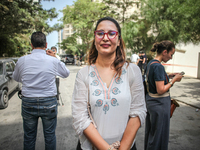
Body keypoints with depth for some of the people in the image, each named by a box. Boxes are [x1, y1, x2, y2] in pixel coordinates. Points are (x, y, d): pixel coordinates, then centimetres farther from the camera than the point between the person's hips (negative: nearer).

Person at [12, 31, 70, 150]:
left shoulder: (22, 60, -6)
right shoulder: (53, 61, -11)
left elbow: (16, 78, 13)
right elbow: (66, 73, 8)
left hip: (28, 103, 2)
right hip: (49, 103, -1)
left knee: (29, 136, 18)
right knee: (50, 135, 15)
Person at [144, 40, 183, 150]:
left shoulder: (151, 63, 6)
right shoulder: (158, 66, -22)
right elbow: (161, 90, -23)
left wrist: (169, 75, 9)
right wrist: (174, 80, -13)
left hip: (151, 100, 9)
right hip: (160, 104, -9)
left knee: (151, 131, 24)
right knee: (159, 134, 9)